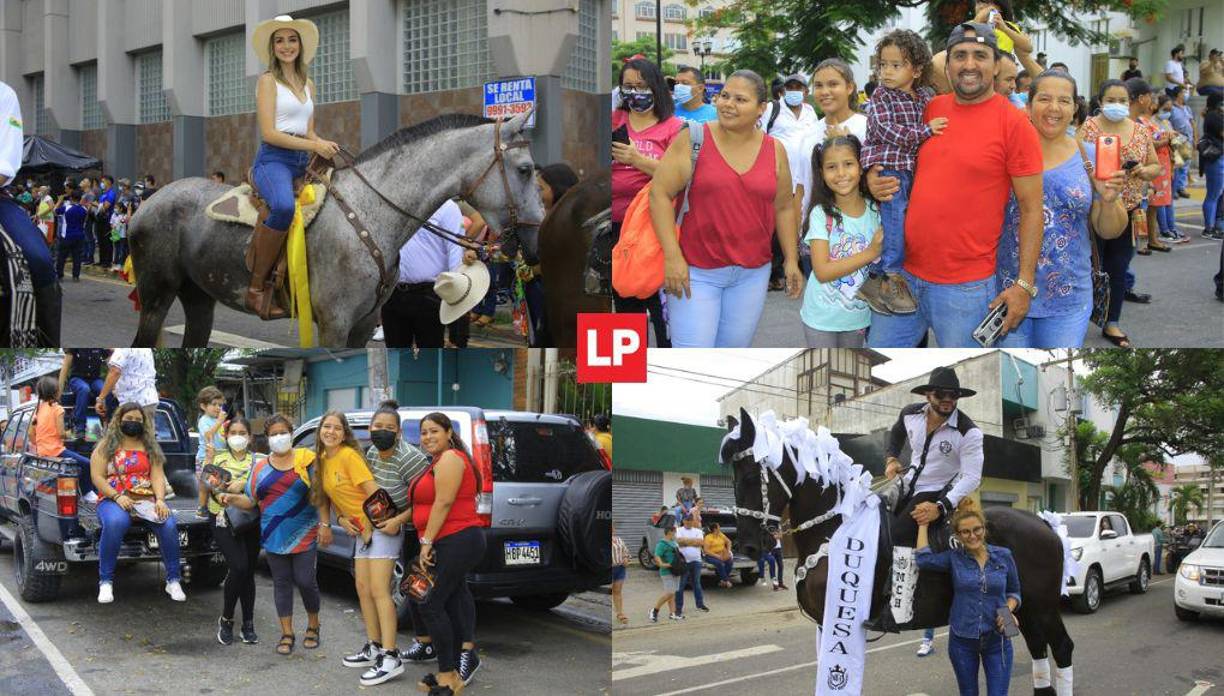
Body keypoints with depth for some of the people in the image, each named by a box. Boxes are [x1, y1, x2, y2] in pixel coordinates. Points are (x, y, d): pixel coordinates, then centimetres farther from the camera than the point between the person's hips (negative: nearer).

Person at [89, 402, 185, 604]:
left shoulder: (150, 446, 18)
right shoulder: (106, 446, 10)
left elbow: (157, 476, 8)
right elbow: (97, 477, 0)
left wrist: (160, 500, -11)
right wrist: (117, 497, -16)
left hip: (146, 500, 2)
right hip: (113, 499, -2)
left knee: (168, 524, -28)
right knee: (115, 522, -38)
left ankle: (173, 580, -16)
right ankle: (105, 582, -27)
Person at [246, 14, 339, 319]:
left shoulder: (308, 84, 20)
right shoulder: (268, 80, 0)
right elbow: (268, 133, -9)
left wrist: (325, 145, 1)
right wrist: (314, 146, -14)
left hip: (303, 162, 8)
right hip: (274, 159, -8)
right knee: (284, 206, -38)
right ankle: (257, 288, -28)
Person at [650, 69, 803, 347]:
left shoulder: (775, 150, 6)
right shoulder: (693, 140, -5)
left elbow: (783, 208, 13)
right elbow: (660, 193, -8)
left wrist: (791, 261, 9)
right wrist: (672, 256, -15)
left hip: (752, 272, 4)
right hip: (695, 271, -3)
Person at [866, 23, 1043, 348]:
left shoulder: (1014, 123, -7)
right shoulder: (930, 109, 8)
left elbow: (1032, 209, -7)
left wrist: (1024, 284, -12)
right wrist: (873, 178, 1)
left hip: (966, 289, -5)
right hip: (903, 274, 5)